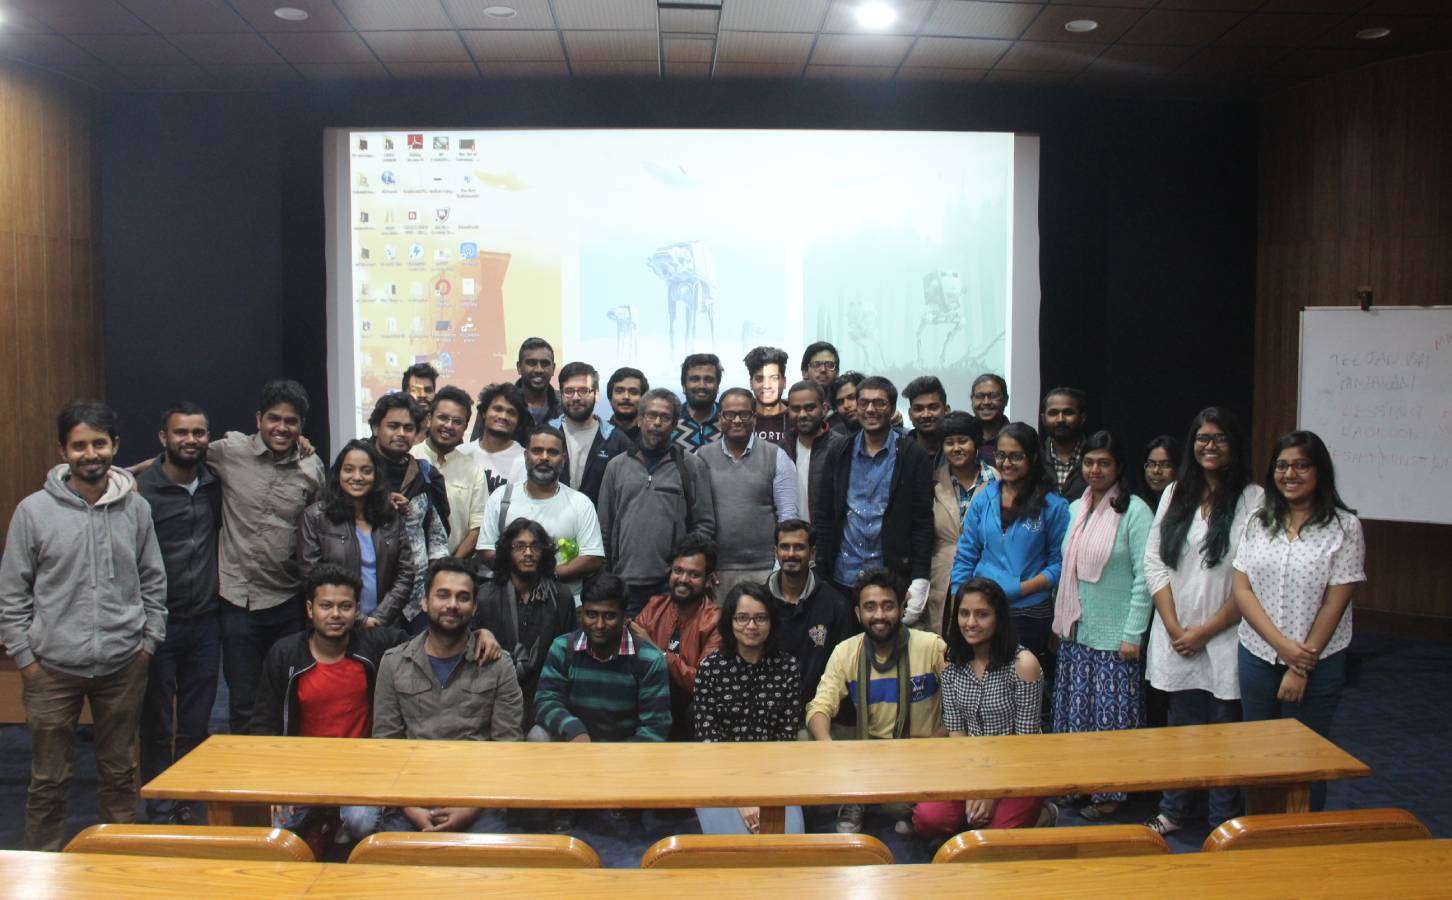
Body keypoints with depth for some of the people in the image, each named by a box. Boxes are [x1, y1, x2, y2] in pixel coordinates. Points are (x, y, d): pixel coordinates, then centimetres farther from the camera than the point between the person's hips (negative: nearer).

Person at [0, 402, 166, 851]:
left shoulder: (136, 508, 2)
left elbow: (153, 580, 10)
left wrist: (149, 641, 4)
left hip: (123, 666, 2)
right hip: (53, 668, -2)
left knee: (120, 772, 14)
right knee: (48, 780, 8)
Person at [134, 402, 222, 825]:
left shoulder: (214, 484, 6)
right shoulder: (143, 489, -10)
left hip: (204, 622, 4)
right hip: (160, 624, -4)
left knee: (196, 723, 12)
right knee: (157, 723, 7)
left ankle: (188, 803, 24)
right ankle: (160, 810, 19)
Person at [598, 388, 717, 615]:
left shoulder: (691, 466, 6)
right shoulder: (617, 466, 13)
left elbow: (705, 524, 4)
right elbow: (605, 526, 13)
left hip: (674, 582, -2)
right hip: (625, 582, 2)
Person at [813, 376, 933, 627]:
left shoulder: (914, 457, 0)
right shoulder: (839, 456, 9)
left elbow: (923, 522, -3)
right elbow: (824, 519, 9)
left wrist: (920, 582, -9)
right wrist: (820, 576, 3)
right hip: (842, 578, 3)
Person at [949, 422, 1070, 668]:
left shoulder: (1053, 506, -2)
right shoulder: (983, 499, 7)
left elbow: (1059, 563, -3)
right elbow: (965, 556, 9)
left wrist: (1020, 588, -15)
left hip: (1030, 612, -2)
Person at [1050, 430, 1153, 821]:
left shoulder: (1134, 510, -9)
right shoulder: (1076, 509, 10)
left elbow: (1144, 576, -13)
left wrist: (1133, 633, -15)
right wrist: (1059, 620, 12)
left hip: (1114, 635, -6)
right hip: (1075, 631, 6)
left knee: (1111, 714, 1)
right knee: (1075, 710, 12)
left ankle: (1110, 793, 14)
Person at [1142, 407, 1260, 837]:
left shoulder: (1252, 499, -6)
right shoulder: (1175, 494, 9)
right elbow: (1154, 563, 5)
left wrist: (1205, 631, -10)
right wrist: (1174, 628, -5)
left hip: (1225, 638, -4)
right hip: (1175, 637, 4)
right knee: (1179, 724, 12)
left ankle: (1224, 823, 17)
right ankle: (1173, 811, 26)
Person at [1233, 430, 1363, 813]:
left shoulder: (1344, 527, -6)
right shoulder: (1259, 522, 5)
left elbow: (1334, 604, -9)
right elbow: (1242, 590, -1)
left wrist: (1302, 665, -11)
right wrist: (1283, 645, -13)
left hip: (1317, 664, -3)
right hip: (1258, 656, 4)